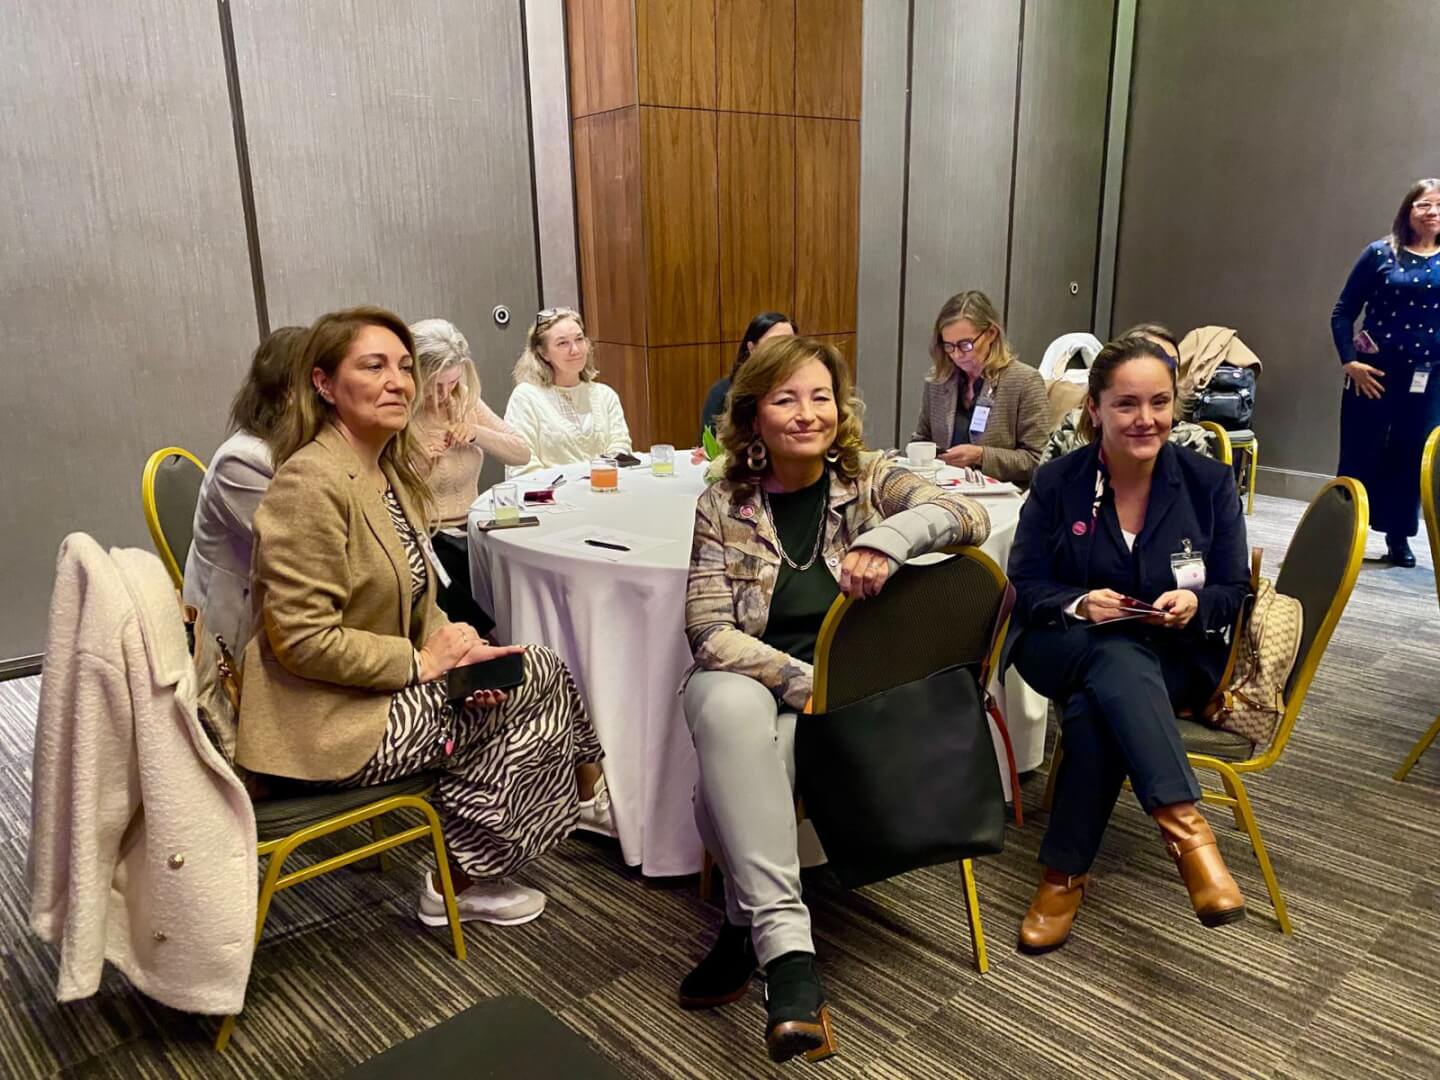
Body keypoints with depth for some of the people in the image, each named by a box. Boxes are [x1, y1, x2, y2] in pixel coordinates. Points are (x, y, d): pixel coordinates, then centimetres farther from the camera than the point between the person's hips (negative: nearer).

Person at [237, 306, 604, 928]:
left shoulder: (389, 471, 9)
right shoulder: (312, 480, -21)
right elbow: (302, 639, -24)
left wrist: (452, 648, -5)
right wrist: (422, 662, -16)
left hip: (384, 691, 9)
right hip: (332, 722, -9)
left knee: (542, 684, -1)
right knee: (544, 682, -6)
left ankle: (460, 876, 18)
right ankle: (457, 886, 14)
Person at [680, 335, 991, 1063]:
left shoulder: (869, 479, 1)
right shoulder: (722, 506, 0)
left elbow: (972, 519, -14)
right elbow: (709, 633, -7)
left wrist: (892, 535, -35)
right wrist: (802, 680, -22)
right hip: (748, 683, 1)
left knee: (732, 775, -31)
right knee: (729, 708, -36)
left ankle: (750, 929, -7)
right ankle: (785, 943, -33)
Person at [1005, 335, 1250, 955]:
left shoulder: (1209, 482, 0)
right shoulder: (1057, 483, -3)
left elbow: (1234, 591, 4)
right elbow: (1025, 586, -2)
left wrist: (1196, 604, -20)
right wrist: (1079, 603, -23)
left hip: (1172, 661, 1)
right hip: (1064, 647, 0)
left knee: (1093, 709, -34)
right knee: (1117, 654, -38)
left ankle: (1065, 875, -25)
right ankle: (1185, 827, -43)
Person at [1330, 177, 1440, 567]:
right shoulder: (1381, 254, 0)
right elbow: (1342, 313, 0)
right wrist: (1349, 361, -10)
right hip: (1374, 372, -2)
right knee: (1360, 456, 2)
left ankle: (1398, 537, 18)